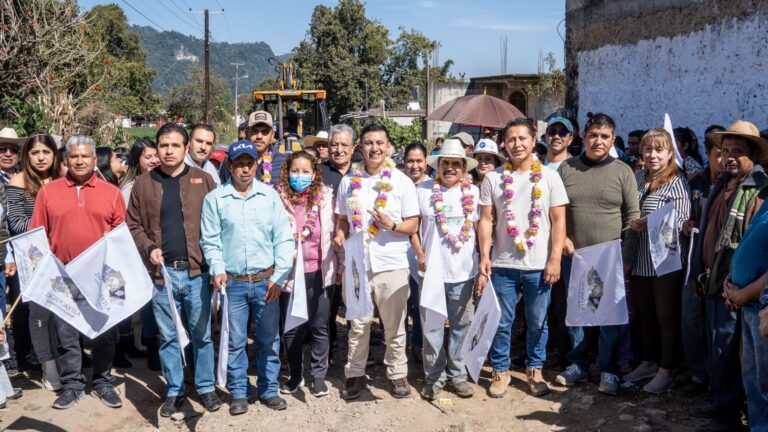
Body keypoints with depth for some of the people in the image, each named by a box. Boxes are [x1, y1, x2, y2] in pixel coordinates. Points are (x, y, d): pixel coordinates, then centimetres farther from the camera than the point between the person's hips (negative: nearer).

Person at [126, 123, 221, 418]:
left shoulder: (203, 180, 2)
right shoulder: (143, 184, 6)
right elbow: (133, 225, 8)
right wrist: (148, 248, -9)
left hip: (197, 271, -1)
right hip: (162, 272, 1)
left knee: (201, 333, 9)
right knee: (168, 336, 11)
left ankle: (206, 386, 23)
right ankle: (174, 390, 24)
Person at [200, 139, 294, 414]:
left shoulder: (270, 196, 3)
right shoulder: (215, 199, 1)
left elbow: (283, 239, 2)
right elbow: (210, 241, 2)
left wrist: (279, 276, -5)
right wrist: (218, 270, -12)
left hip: (266, 281, 1)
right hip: (232, 283, -1)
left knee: (269, 339, 10)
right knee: (236, 341, 7)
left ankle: (269, 389, 25)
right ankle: (239, 393, 22)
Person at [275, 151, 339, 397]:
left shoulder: (326, 197, 1)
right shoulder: (278, 198, -2)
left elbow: (334, 232, 5)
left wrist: (339, 267, 3)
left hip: (319, 272, 1)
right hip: (290, 272, 0)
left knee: (319, 326, 8)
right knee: (292, 327, 8)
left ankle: (318, 375, 23)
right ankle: (295, 375, 26)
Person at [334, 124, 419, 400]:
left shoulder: (401, 181, 0)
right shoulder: (349, 181, 8)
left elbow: (413, 225, 0)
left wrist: (392, 225, -20)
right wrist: (340, 235, -4)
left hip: (392, 264, -2)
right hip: (356, 263, 2)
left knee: (394, 326, 8)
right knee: (358, 324, 10)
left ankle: (397, 374, 23)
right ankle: (355, 374, 24)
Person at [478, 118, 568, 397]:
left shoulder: (549, 177, 2)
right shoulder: (493, 179, 4)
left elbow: (559, 221, 0)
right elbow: (486, 220, 3)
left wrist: (555, 259, -6)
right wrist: (484, 256, -6)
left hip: (539, 266, 0)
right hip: (503, 265, 0)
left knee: (537, 323, 10)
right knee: (502, 322, 7)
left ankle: (535, 370, 26)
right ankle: (500, 371, 22)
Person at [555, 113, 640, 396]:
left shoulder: (622, 172, 0)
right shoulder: (566, 169, 4)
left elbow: (633, 216, 1)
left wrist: (627, 256, -5)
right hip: (573, 256, 2)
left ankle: (608, 370, 16)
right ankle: (578, 364, 25)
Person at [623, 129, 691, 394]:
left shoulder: (677, 182, -9)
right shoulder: (638, 178, 8)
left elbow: (680, 222, -14)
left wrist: (651, 224, -24)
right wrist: (632, 224, 0)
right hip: (640, 260, 6)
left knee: (667, 317, 5)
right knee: (645, 314, 16)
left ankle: (666, 371, 17)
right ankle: (649, 362, 31)